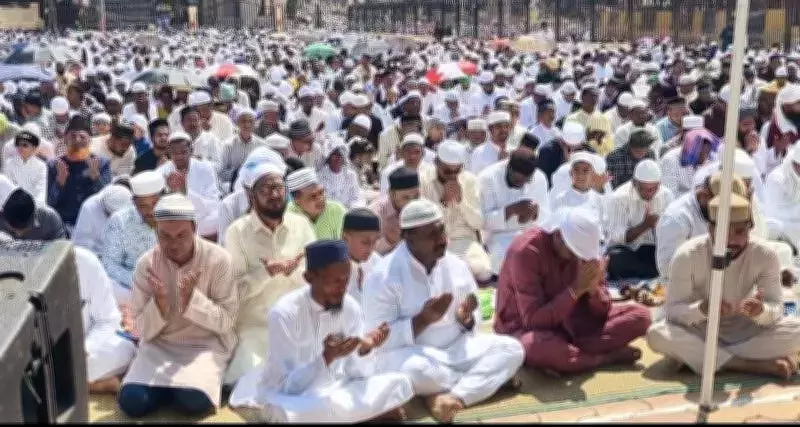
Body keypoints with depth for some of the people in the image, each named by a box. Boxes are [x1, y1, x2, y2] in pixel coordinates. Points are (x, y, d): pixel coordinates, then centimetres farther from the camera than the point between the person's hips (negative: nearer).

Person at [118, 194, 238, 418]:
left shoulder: (219, 259, -15)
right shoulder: (146, 264, -8)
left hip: (206, 343, -2)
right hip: (159, 343, 3)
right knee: (131, 402, -20)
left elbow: (226, 321, -12)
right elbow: (143, 330, -6)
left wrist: (192, 298, -28)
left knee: (194, 402, -29)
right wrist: (159, 302, -27)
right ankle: (173, 383, 7)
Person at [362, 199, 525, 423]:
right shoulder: (383, 276, -14)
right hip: (409, 354, -5)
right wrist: (423, 320, -27)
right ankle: (489, 377, -13)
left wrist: (466, 319, -14)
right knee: (414, 369, -39)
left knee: (511, 348, -14)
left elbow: (472, 322, 11)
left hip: (456, 349, 5)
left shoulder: (457, 265, 2)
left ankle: (454, 397, -29)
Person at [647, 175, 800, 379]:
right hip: (699, 334, -2)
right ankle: (756, 365, -30)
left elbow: (777, 308, -13)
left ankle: (694, 358, -26)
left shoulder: (765, 255, -14)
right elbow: (672, 310, -19)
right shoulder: (687, 255, -19)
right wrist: (702, 310, -40)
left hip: (745, 333, 2)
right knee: (657, 334, -32)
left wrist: (760, 311, -38)